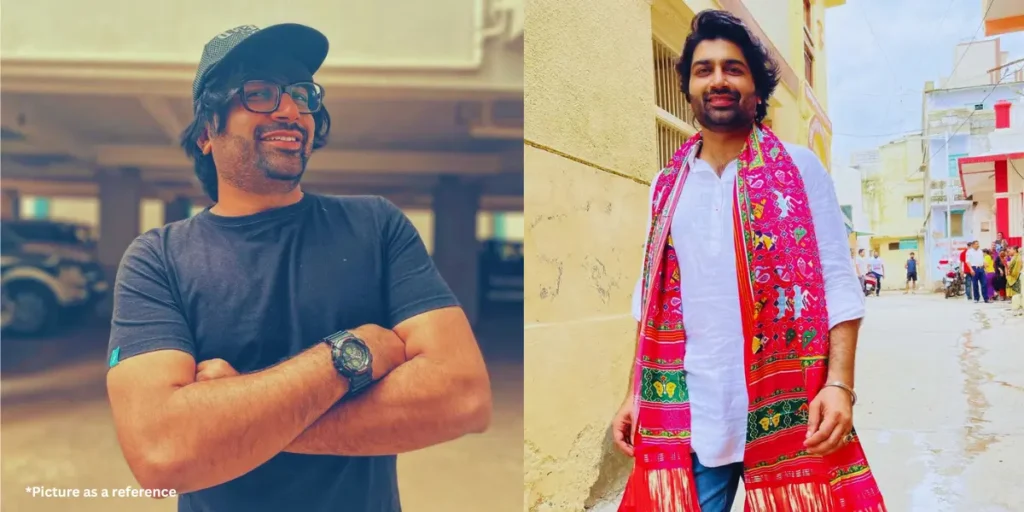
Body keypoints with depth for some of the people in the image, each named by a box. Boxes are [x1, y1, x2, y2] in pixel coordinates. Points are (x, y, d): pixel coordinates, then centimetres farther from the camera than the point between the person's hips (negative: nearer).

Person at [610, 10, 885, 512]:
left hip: (787, 409, -2)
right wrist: (634, 395, 7)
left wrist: (839, 384, -14)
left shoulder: (800, 168, 1)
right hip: (687, 412, 2)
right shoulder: (667, 187, 9)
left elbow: (837, 283, -3)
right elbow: (651, 301, 11)